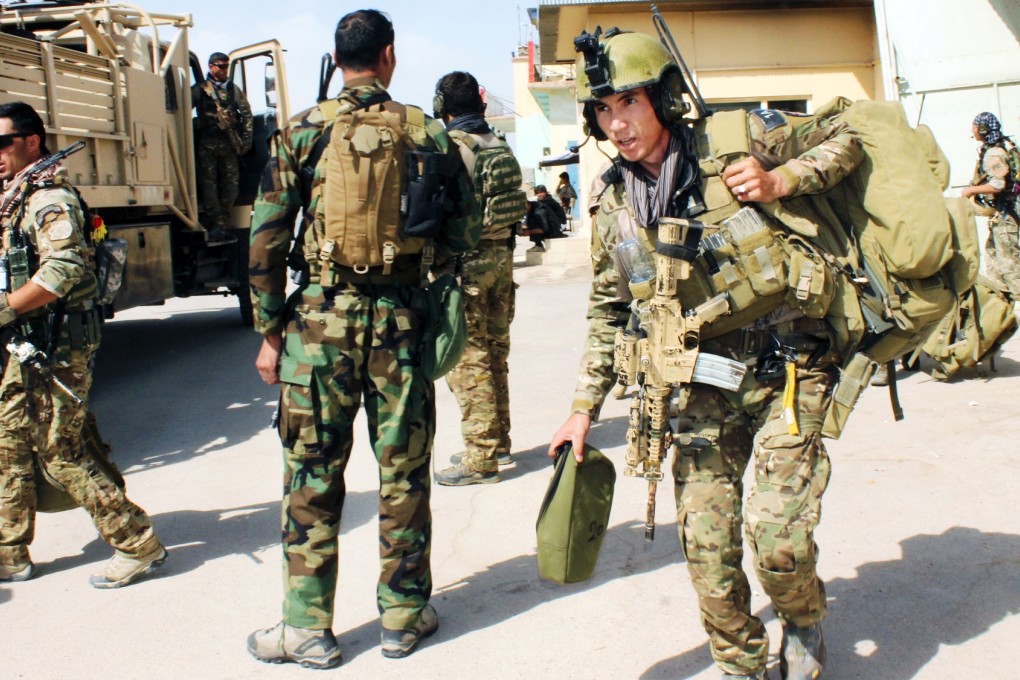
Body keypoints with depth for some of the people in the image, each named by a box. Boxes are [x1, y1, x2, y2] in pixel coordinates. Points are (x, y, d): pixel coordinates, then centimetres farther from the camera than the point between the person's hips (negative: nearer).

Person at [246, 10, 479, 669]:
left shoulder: (302, 131, -1)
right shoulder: (430, 134, 2)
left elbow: (267, 241, -3)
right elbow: (465, 234, 6)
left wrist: (270, 331, 5)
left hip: (321, 316, -1)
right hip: (402, 317, 1)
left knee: (313, 472, 8)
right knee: (404, 471, 11)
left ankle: (308, 627, 15)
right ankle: (404, 615, 22)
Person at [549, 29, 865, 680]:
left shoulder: (741, 139, -8)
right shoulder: (617, 208, 3)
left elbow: (845, 140, 3)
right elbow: (609, 312, 12)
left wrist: (780, 181, -16)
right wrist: (584, 408, 9)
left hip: (787, 371, -3)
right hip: (704, 385, 4)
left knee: (778, 540, -11)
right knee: (706, 545, 3)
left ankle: (805, 621, 24)